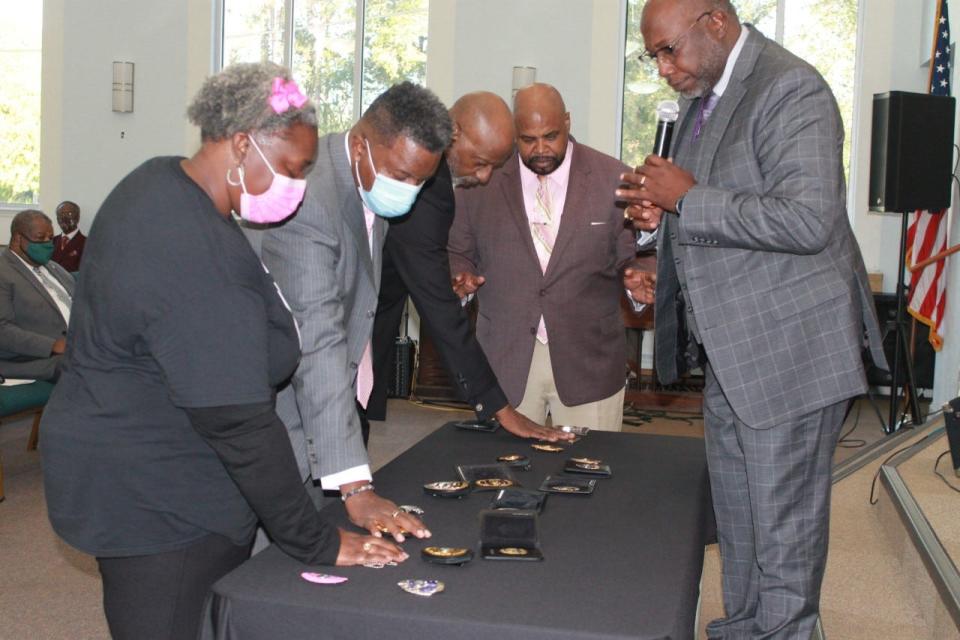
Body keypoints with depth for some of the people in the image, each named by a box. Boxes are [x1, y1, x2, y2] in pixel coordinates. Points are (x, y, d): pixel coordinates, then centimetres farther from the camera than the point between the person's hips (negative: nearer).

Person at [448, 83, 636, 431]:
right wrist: (461, 276, -10)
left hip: (590, 361, 0)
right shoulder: (480, 181, 2)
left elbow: (629, 257, 2)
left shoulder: (612, 178, -2)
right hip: (505, 360, 1)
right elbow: (457, 252, 11)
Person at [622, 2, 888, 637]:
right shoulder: (703, 97, 13)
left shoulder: (791, 90, -16)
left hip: (788, 349, -9)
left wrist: (688, 197, -20)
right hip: (730, 350, 9)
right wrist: (665, 204, 5)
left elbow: (807, 220, -27)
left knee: (783, 521, 2)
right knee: (736, 512, 18)